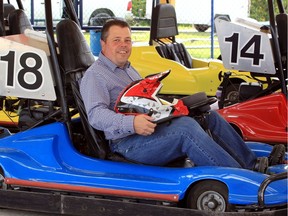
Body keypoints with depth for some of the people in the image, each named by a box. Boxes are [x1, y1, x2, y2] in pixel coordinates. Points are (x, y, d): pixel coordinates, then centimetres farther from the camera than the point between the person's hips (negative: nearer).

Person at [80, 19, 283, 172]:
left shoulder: (128, 69, 26)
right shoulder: (94, 76, -5)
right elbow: (96, 115, -20)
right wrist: (132, 123, -34)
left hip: (151, 127, 10)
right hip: (129, 143, -9)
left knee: (209, 115, 0)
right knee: (186, 127, -31)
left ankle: (251, 164, -4)